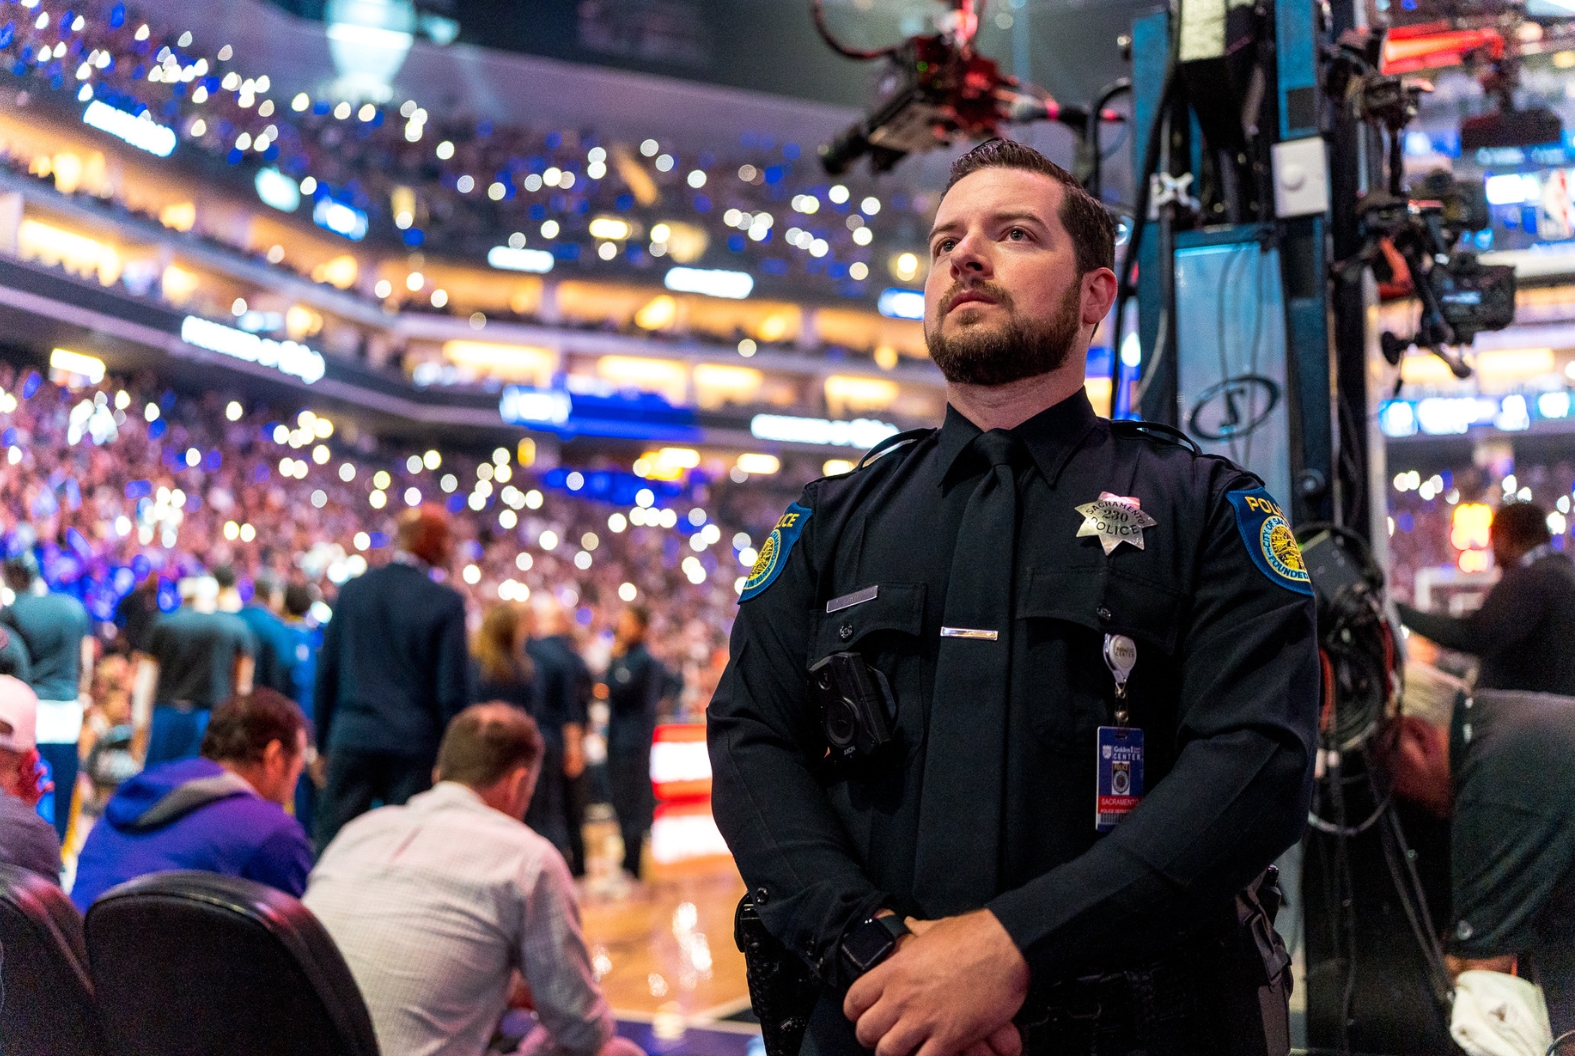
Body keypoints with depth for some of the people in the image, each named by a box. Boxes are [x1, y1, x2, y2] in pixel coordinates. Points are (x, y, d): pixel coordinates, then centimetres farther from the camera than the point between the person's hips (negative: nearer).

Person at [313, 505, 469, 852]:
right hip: (414, 747, -3)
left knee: (332, 843, 7)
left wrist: (323, 740, 15)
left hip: (351, 741, 3)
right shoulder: (446, 603, -7)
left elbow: (326, 671, 7)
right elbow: (452, 690, -8)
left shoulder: (352, 590, 5)